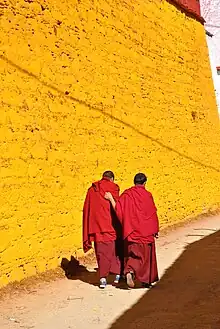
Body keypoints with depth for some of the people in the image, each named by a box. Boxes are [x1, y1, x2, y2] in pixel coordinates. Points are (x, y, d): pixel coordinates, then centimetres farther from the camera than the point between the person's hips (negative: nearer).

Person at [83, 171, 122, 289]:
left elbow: (87, 209, 11)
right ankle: (118, 274, 18)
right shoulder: (113, 188, -1)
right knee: (116, 248, 12)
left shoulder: (92, 189, 11)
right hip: (111, 225, -3)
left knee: (101, 252, 6)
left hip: (96, 226, 3)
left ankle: (103, 278, -1)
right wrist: (120, 226, 0)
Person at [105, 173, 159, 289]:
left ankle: (130, 271, -13)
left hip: (131, 231, 2)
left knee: (134, 253, 10)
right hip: (145, 231, -1)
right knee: (146, 255, 10)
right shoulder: (147, 195, -5)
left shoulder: (126, 194, -1)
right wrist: (155, 230, 5)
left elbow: (118, 208, -10)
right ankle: (146, 280, 14)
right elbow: (153, 214, -2)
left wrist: (111, 198, 1)